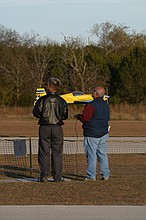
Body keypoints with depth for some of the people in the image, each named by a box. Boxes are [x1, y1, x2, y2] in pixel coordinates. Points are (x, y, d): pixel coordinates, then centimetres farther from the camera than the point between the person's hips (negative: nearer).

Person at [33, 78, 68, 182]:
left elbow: (35, 112, -5)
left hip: (44, 128, -1)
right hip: (57, 128, 1)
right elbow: (65, 116, 5)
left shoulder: (42, 100, -6)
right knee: (57, 152, 6)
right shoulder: (61, 101, 0)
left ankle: (44, 176, 1)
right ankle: (57, 176, 4)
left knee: (44, 152, 3)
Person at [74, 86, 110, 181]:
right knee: (102, 154, 11)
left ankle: (91, 175, -3)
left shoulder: (91, 105, -17)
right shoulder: (106, 105, 10)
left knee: (91, 154, -3)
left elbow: (85, 118, -18)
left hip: (92, 134, -7)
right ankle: (105, 175, 12)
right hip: (103, 133, 7)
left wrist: (78, 116, 1)